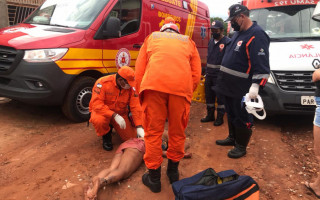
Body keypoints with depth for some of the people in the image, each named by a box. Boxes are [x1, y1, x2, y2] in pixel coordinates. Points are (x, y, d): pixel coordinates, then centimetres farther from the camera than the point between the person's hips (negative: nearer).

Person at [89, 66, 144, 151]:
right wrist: (114, 115, -37)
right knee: (99, 121, -39)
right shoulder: (103, 83, -24)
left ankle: (113, 125, 24)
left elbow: (135, 107, -13)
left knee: (131, 138, -6)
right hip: (102, 111, -3)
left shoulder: (131, 87, -13)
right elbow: (96, 104, -30)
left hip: (120, 113, 4)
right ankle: (106, 136, -2)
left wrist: (139, 127, -20)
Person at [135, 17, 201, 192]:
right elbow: (196, 75, 18)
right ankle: (173, 171, 34)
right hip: (182, 85, 1)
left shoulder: (152, 37, 30)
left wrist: (142, 96, 24)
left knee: (153, 132, 9)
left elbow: (139, 72, 19)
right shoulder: (188, 41, 31)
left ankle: (154, 178, 19)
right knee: (177, 131, 16)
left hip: (154, 83, -1)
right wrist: (186, 94, 23)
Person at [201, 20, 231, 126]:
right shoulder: (211, 41, 13)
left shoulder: (227, 42, -11)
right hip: (209, 74, 8)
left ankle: (220, 117, 14)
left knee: (220, 96, 0)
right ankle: (210, 115, 28)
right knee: (209, 95, 14)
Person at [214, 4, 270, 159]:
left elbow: (261, 64, -21)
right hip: (229, 86, 9)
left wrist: (255, 85, -27)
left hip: (241, 89, -9)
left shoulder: (256, 35, -15)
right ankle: (232, 138, 36)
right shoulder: (238, 33, 15)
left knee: (241, 117, 1)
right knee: (231, 114, 19)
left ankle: (241, 147, 16)